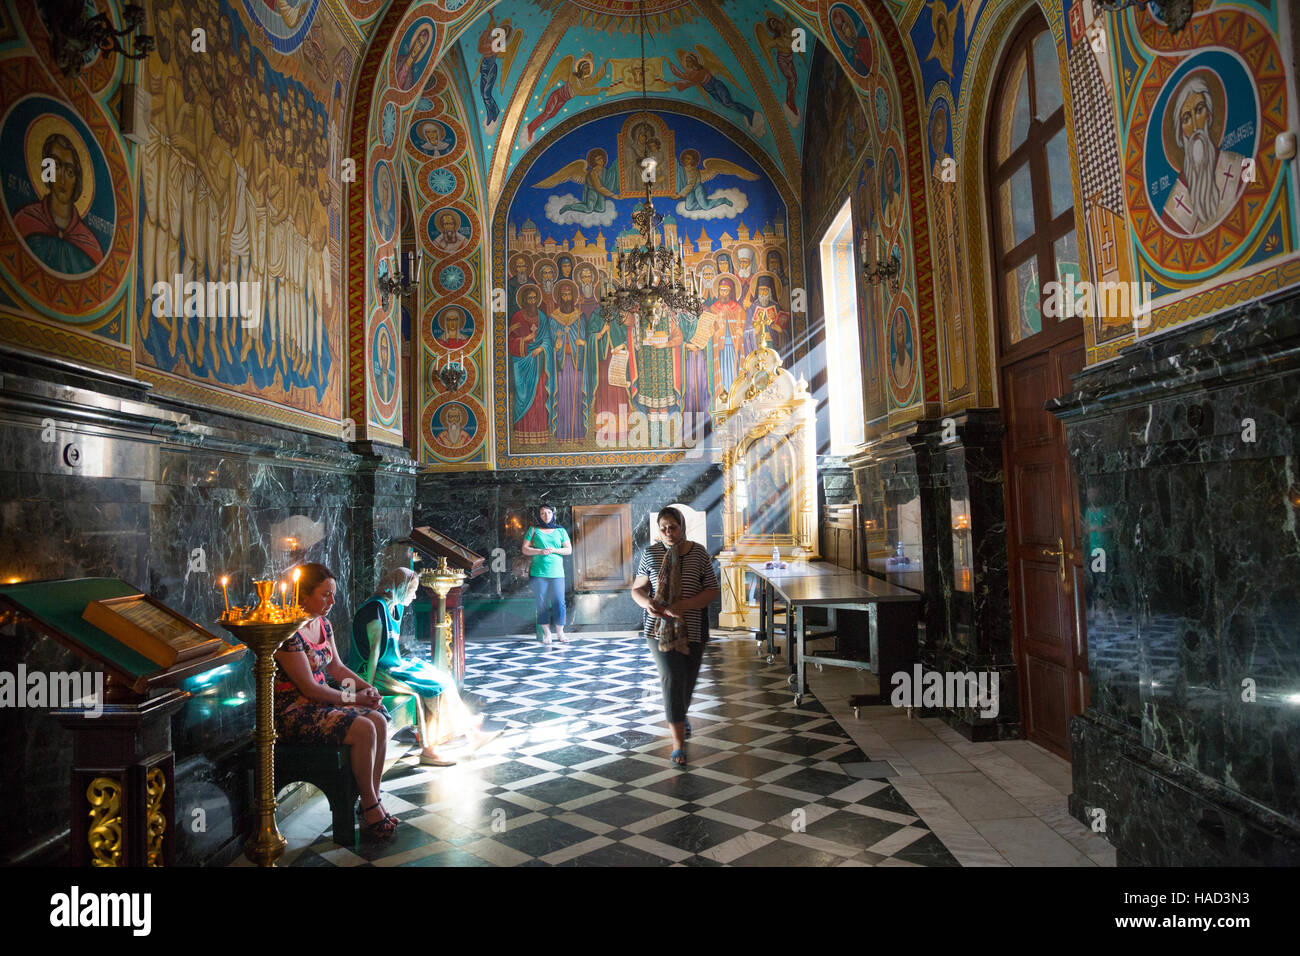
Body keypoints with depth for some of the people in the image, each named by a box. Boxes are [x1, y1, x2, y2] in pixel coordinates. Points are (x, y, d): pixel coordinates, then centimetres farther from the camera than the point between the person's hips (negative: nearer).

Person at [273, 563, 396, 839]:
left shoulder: (323, 623, 8)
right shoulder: (289, 632, -20)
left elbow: (337, 667, 15)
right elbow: (309, 688, -21)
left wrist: (367, 687, 0)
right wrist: (353, 698, -16)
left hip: (322, 700, 8)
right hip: (294, 711, -8)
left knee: (379, 720, -13)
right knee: (363, 729, -25)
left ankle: (373, 804, -5)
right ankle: (370, 806, -7)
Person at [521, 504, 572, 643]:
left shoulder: (561, 531, 11)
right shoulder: (534, 530, 7)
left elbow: (569, 550, 8)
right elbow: (525, 549, 4)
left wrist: (554, 550, -8)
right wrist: (540, 551, -12)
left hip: (556, 573, 1)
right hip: (538, 573, -1)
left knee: (559, 603, -3)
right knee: (542, 604, 2)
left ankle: (560, 632, 9)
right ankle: (546, 633, 12)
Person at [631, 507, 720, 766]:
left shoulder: (699, 554, -4)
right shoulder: (651, 554, -2)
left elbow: (712, 591, -4)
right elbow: (637, 589, 6)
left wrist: (685, 605, -20)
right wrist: (647, 603, -18)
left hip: (692, 628, 1)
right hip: (660, 627, -1)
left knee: (688, 679, 15)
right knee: (672, 679, -8)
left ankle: (679, 715, 47)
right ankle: (679, 743, -1)